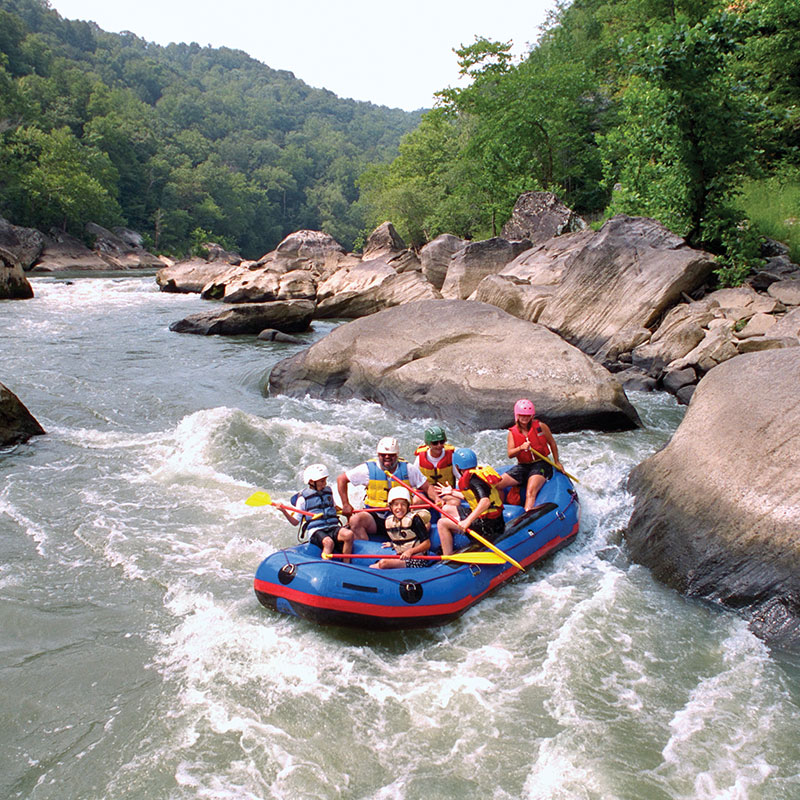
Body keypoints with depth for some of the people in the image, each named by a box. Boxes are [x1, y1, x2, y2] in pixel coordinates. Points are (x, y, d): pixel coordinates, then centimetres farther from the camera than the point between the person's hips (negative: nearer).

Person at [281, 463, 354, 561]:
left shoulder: (328, 492, 20)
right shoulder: (303, 497, 4)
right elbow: (295, 522, 5)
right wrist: (284, 511, -9)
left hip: (333, 528, 4)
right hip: (316, 531, -4)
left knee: (349, 534, -29)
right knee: (329, 542, -38)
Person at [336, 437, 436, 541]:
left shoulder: (408, 469, 2)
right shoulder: (368, 469, -2)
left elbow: (427, 486, 6)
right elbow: (341, 479, 6)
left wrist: (436, 499, -14)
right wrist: (345, 504, 0)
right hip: (375, 518, 0)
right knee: (355, 520, -30)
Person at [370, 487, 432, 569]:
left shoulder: (414, 519, -14)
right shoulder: (388, 521, 6)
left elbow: (427, 543, -15)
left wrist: (410, 551, -24)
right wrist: (392, 544, 13)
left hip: (417, 560, -7)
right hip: (401, 558, 7)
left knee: (383, 563, -24)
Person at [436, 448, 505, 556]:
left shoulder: (472, 479, -20)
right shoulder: (480, 471, 9)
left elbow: (485, 501, -34)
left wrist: (468, 521, -38)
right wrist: (452, 492, 37)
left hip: (487, 525, -10)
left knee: (442, 523, -6)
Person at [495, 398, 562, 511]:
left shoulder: (540, 427, -2)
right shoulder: (512, 432, 3)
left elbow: (552, 444, 11)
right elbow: (510, 454, -7)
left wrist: (557, 462, 13)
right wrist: (521, 448, -27)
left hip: (540, 465, -4)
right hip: (522, 466, 4)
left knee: (530, 493, -30)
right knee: (496, 486, -9)